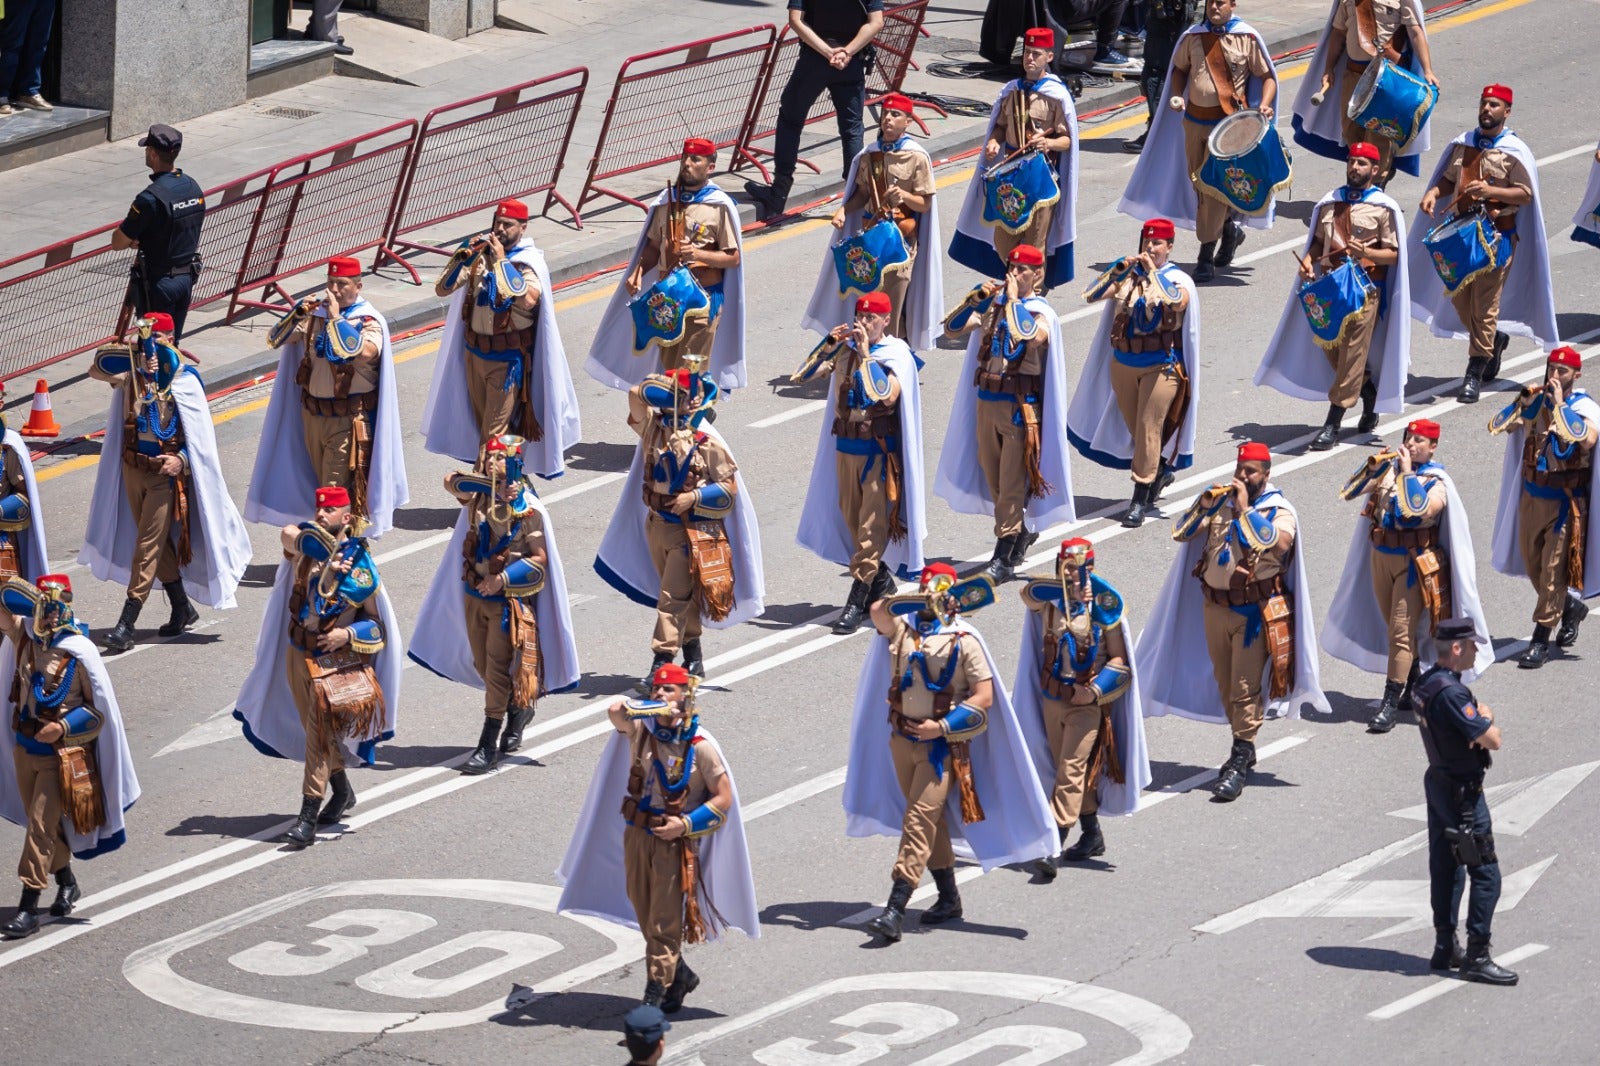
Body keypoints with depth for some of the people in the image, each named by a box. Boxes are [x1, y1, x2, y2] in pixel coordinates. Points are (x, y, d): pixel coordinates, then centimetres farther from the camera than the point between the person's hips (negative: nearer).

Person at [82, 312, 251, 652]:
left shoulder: (185, 381, -10)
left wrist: (182, 460, -21)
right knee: (158, 544, 14)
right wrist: (134, 351, -21)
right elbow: (98, 367, -13)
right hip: (132, 469, 5)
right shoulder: (131, 372, 2)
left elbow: (200, 433, -7)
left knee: (148, 545, -8)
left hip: (165, 473, -5)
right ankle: (182, 608, 29)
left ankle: (127, 624, -10)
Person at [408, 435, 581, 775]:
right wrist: (489, 484, -28)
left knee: (497, 668, -6)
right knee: (483, 665, 14)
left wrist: (503, 579, -20)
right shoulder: (478, 495, 2)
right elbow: (452, 482, -17)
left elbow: (540, 558, -12)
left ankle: (489, 747, -1)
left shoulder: (528, 509, -11)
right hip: (475, 594, 6)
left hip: (508, 599, -6)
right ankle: (518, 709, 39)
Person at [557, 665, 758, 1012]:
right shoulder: (641, 729, 0)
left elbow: (724, 798, -6)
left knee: (664, 923, -6)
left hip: (674, 840, -5)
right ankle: (680, 974, 34)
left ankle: (655, 995, -3)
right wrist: (656, 708, -25)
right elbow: (616, 712, -22)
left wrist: (686, 824, -15)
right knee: (645, 915, 15)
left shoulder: (700, 745, -10)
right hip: (636, 834, 5)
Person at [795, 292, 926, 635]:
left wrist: (866, 354, -22)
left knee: (872, 525, -8)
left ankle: (857, 600, -11)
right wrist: (829, 345, -12)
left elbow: (887, 394, -25)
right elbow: (807, 373, 0)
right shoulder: (847, 349, 5)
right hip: (846, 445, 6)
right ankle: (881, 580, 31)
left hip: (879, 449, -6)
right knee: (851, 517, 13)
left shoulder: (896, 355, -8)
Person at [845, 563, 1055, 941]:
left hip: (941, 745, -5)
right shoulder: (902, 627, 6)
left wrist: (943, 726, -15)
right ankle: (948, 897, 27)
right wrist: (920, 600, -20)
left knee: (918, 822, -12)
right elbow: (879, 610, -15)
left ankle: (896, 910, -17)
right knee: (930, 822, 15)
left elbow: (984, 697, -8)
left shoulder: (964, 640, -6)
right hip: (902, 738, 5)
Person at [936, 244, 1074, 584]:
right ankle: (1022, 531, 34)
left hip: (1019, 406, -6)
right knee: (992, 477, 14)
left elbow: (1027, 337, -28)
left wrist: (1014, 300, -17)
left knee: (1011, 482, -7)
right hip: (986, 402, 6)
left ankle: (1003, 558, -5)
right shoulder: (993, 304, 8)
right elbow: (952, 328, 4)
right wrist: (977, 298, -7)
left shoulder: (1041, 313, -6)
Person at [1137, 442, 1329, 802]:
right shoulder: (1221, 501, 10)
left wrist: (1245, 510, -21)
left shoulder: (1279, 510, -5)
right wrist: (1205, 503, -8)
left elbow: (1278, 542, -25)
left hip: (1255, 612, -6)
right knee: (1225, 684, 12)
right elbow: (1182, 533, 7)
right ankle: (1243, 749, 25)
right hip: (1215, 606, 6)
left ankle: (1240, 762, -6)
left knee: (1245, 688, -9)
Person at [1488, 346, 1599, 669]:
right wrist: (1523, 402, -19)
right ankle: (1570, 607, 39)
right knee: (1532, 564, 15)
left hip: (1566, 502, -6)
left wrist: (1559, 405, -26)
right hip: (1532, 494, 6)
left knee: (1553, 570, -6)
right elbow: (1498, 426, -6)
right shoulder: (1536, 400, 2)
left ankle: (1541, 640, 0)